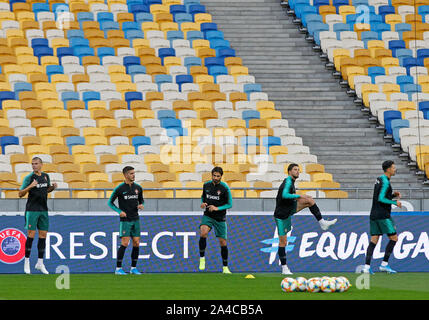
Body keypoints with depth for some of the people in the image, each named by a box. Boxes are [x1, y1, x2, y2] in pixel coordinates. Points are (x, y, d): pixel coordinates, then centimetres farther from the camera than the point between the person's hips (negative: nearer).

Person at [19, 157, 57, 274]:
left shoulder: (45, 176, 9)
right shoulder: (29, 177, -8)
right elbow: (20, 194, -10)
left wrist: (53, 187, 3)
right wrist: (30, 186, -26)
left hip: (43, 210, 5)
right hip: (32, 210, -5)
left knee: (43, 235, 5)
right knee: (31, 235, -8)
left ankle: (40, 263, 13)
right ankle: (26, 262, 2)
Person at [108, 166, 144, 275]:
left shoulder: (138, 188, 7)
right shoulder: (119, 189, -7)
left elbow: (141, 200, 21)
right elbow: (110, 202, 1)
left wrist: (141, 205, -3)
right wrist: (119, 211, -13)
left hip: (135, 220, 5)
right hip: (125, 220, -5)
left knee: (136, 244, 2)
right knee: (125, 243, -12)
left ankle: (133, 268, 12)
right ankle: (118, 268, -6)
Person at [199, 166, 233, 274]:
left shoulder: (225, 188, -10)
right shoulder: (206, 185, 1)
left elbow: (229, 204, -7)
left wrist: (217, 208, -20)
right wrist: (203, 203, -4)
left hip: (220, 218, -1)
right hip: (207, 216, 1)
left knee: (223, 242, 2)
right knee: (203, 233, -28)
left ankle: (225, 268, 16)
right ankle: (202, 258, -13)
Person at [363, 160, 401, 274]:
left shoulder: (379, 179, 16)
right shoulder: (385, 182, -13)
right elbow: (381, 199, -19)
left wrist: (393, 195, 13)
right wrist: (395, 202, -11)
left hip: (374, 215, 9)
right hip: (383, 215, -9)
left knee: (374, 240, 4)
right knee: (394, 238, 0)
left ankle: (367, 266, -6)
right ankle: (384, 264, -2)